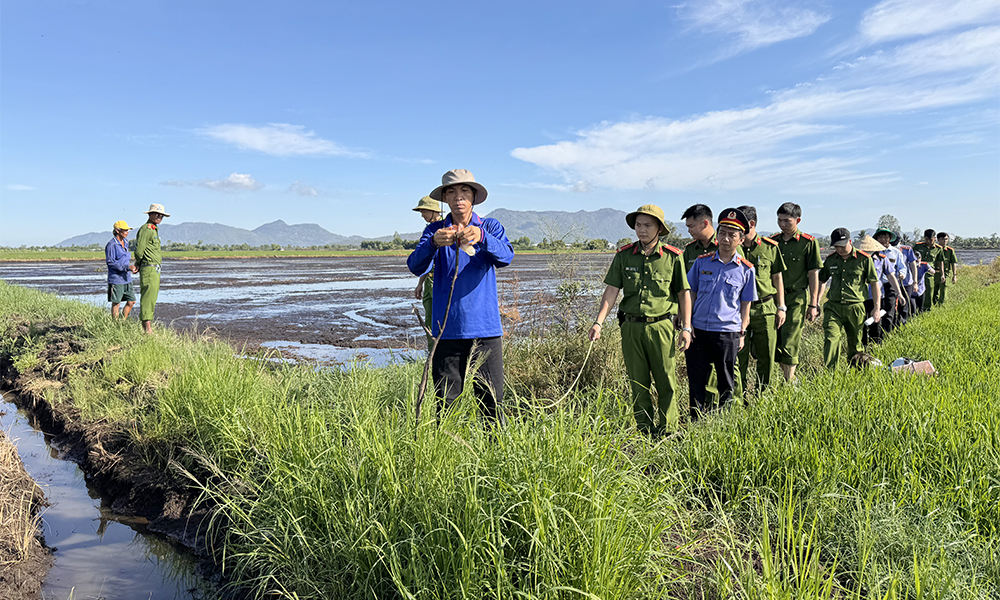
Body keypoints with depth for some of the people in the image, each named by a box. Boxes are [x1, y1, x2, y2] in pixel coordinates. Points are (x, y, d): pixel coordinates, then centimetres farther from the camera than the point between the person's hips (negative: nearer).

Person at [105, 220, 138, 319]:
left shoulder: (125, 243, 12)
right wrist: (127, 267, -23)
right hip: (116, 279, -8)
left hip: (126, 278, 8)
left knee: (131, 301, 8)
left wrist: (132, 268, 11)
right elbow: (110, 262, -17)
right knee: (116, 303, 1)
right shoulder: (111, 245, -13)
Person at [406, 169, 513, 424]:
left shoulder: (490, 226, 8)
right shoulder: (435, 230, 8)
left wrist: (481, 237, -32)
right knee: (445, 402, 3)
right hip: (447, 329, 1)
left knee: (492, 402, 1)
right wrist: (433, 243, -29)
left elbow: (506, 256, -12)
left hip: (486, 328, 0)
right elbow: (416, 266, -8)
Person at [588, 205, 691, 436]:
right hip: (631, 327, 2)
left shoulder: (673, 256, 1)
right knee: (638, 383, 8)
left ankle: (667, 431, 12)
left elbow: (684, 293, 5)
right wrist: (598, 322, -7)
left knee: (666, 381, 0)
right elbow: (611, 290, 2)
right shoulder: (624, 255, 5)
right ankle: (645, 430, 19)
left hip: (661, 325, -2)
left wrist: (686, 327, 0)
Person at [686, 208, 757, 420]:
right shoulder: (701, 262, 5)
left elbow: (745, 305, 8)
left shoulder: (746, 269, 2)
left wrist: (742, 334, 3)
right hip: (698, 331, 1)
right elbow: (691, 295, 10)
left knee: (726, 384, 9)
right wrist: (686, 326, 3)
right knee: (696, 381, 6)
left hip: (727, 333, -1)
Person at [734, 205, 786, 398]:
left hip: (765, 308, 1)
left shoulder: (770, 247, 3)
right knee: (738, 357, -1)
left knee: (766, 358, 8)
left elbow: (777, 277, 9)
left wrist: (781, 307, 6)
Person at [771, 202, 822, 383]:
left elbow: (814, 274, -2)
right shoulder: (772, 241, 9)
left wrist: (813, 305, -5)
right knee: (775, 344, 6)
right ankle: (791, 379, 23)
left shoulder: (809, 242, -2)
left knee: (789, 344, -7)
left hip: (796, 297, -4)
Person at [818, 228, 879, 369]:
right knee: (831, 338, -13)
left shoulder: (864, 259, 0)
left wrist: (877, 307, -1)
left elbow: (874, 283, 4)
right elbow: (821, 281, 20)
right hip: (833, 306, 2)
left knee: (855, 342, 8)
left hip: (855, 307, -1)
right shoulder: (830, 259, 8)